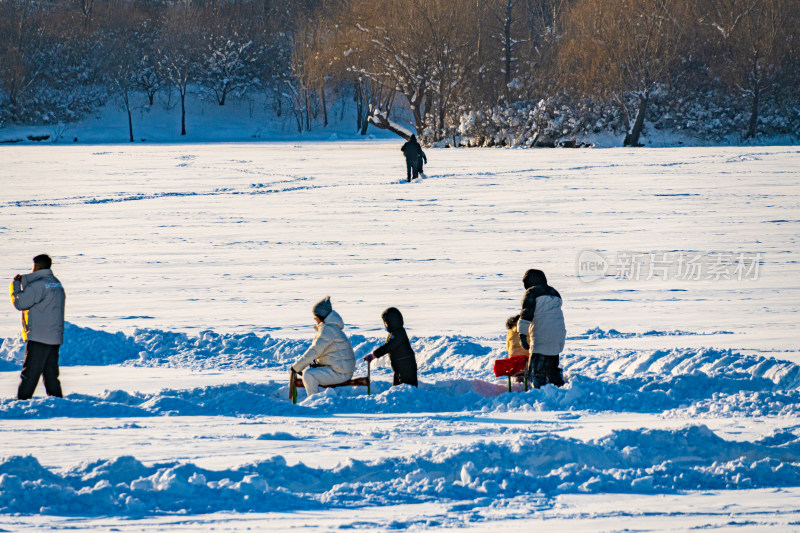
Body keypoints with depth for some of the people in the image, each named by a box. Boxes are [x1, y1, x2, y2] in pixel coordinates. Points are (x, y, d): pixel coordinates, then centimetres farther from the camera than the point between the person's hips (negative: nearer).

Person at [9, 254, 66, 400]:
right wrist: (23, 281, 21)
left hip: (38, 338, -8)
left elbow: (19, 303, -15)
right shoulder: (57, 283, 15)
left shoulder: (38, 285, -14)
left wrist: (15, 284, 0)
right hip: (55, 337, 8)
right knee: (51, 374, 12)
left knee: (29, 373, -7)